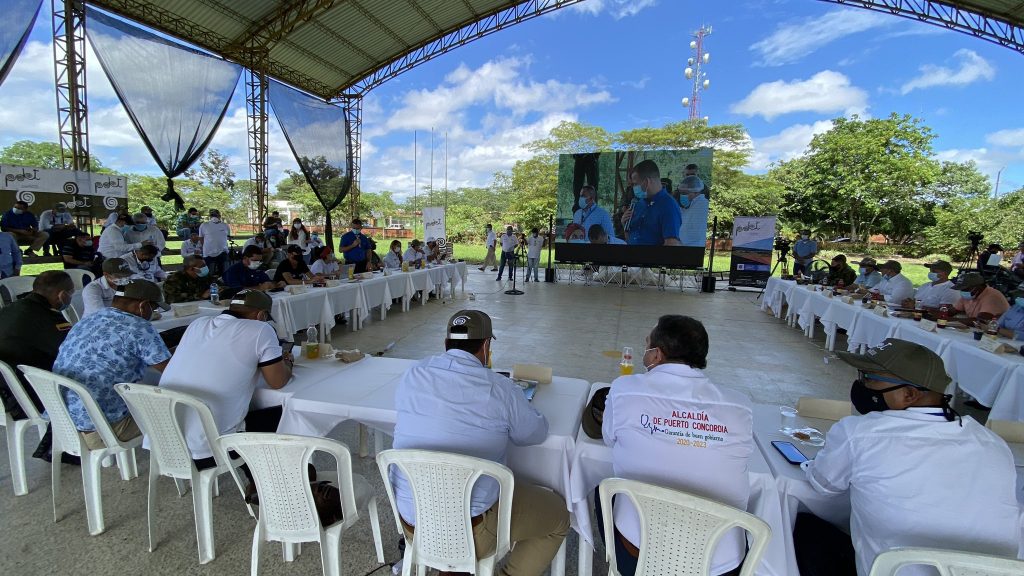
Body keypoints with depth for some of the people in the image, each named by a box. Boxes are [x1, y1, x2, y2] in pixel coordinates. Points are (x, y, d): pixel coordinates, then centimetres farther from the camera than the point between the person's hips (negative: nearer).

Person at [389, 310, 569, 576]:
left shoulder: (412, 376, -6)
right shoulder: (499, 388, -17)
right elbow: (536, 433, -2)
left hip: (411, 524, 5)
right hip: (470, 530, -5)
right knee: (558, 516, 16)